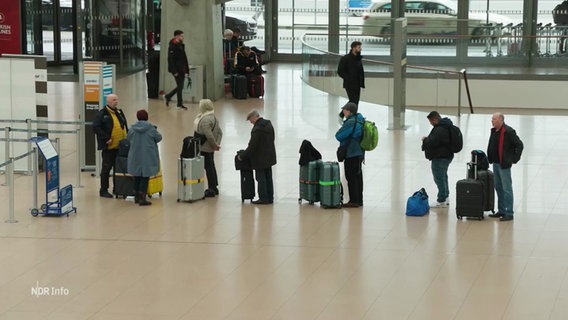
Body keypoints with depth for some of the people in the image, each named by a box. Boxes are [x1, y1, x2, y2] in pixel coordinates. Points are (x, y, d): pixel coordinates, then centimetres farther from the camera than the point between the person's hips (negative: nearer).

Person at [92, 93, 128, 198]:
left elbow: (125, 126, 25)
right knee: (106, 168, 0)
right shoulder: (102, 114, -9)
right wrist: (106, 139, -18)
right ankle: (103, 190, 7)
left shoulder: (119, 112, 15)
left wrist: (126, 138, 12)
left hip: (120, 146, 7)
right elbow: (95, 127, -16)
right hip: (109, 147, -7)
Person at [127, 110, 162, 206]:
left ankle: (137, 197, 24)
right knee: (145, 177, 1)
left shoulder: (133, 128, -5)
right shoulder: (151, 128, -13)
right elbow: (159, 138, -3)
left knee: (137, 176, 16)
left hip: (135, 157, 3)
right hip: (148, 157, -3)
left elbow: (128, 138, 8)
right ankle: (142, 198, -3)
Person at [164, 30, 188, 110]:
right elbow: (171, 60, -19)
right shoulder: (173, 46, -15)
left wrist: (186, 69, 13)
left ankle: (168, 97, 29)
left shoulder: (181, 45, 13)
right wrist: (174, 71, -22)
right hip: (177, 70, -9)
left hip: (182, 70, 9)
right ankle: (180, 104, 7)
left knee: (180, 86, 13)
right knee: (180, 86, -3)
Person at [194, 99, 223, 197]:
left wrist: (215, 145, -14)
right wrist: (217, 144, 9)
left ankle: (212, 189, 3)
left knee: (209, 167, -3)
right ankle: (214, 188, 28)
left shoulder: (205, 120, -23)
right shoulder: (213, 117, 10)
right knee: (211, 166, 18)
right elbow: (220, 132, 13)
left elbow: (209, 135, -27)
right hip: (209, 148, 10)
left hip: (205, 148, -10)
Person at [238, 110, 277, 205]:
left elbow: (252, 146, -22)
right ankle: (270, 198, 21)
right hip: (269, 157, 9)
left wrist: (242, 156, -11)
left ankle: (263, 199, 3)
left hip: (260, 159, -9)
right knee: (268, 178, 15)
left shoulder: (257, 129, -24)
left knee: (261, 179, 0)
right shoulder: (268, 124, 4)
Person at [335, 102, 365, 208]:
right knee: (358, 177, 14)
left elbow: (339, 136, -20)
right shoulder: (360, 120, 9)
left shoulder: (351, 122, -21)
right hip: (359, 153, 10)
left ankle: (354, 201, -2)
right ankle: (359, 200, 20)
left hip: (351, 154, -10)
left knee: (351, 177, -4)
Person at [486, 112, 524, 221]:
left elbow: (519, 145, -16)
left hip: (504, 164, -9)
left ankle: (509, 213, -2)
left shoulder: (508, 131, -17)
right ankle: (501, 211, 26)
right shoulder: (494, 131, 10)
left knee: (507, 189, -5)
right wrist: (490, 158, 17)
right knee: (498, 188, 16)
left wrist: (514, 159, -14)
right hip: (495, 163, 9)